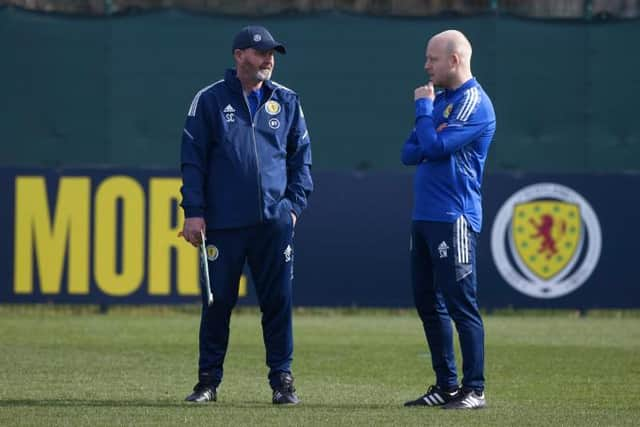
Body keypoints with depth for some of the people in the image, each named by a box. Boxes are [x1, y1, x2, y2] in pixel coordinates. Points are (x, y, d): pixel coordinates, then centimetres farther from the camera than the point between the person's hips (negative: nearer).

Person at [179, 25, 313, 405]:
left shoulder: (287, 101, 10)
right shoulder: (210, 100, 4)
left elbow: (302, 157, 14)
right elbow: (193, 159, 2)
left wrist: (295, 204, 3)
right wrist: (194, 212, -5)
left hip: (275, 221, 2)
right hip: (223, 223, -2)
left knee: (278, 301, 1)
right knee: (218, 300, 2)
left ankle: (282, 379, 8)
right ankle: (209, 380, 10)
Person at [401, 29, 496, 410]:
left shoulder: (475, 103, -9)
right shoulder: (440, 100, 18)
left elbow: (434, 145, -19)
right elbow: (410, 153, 14)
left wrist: (423, 108, -5)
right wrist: (429, 146, -6)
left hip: (453, 218, -9)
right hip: (425, 217, 9)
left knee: (460, 304, -9)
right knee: (429, 303, 10)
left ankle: (474, 390, -7)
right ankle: (446, 386, 16)